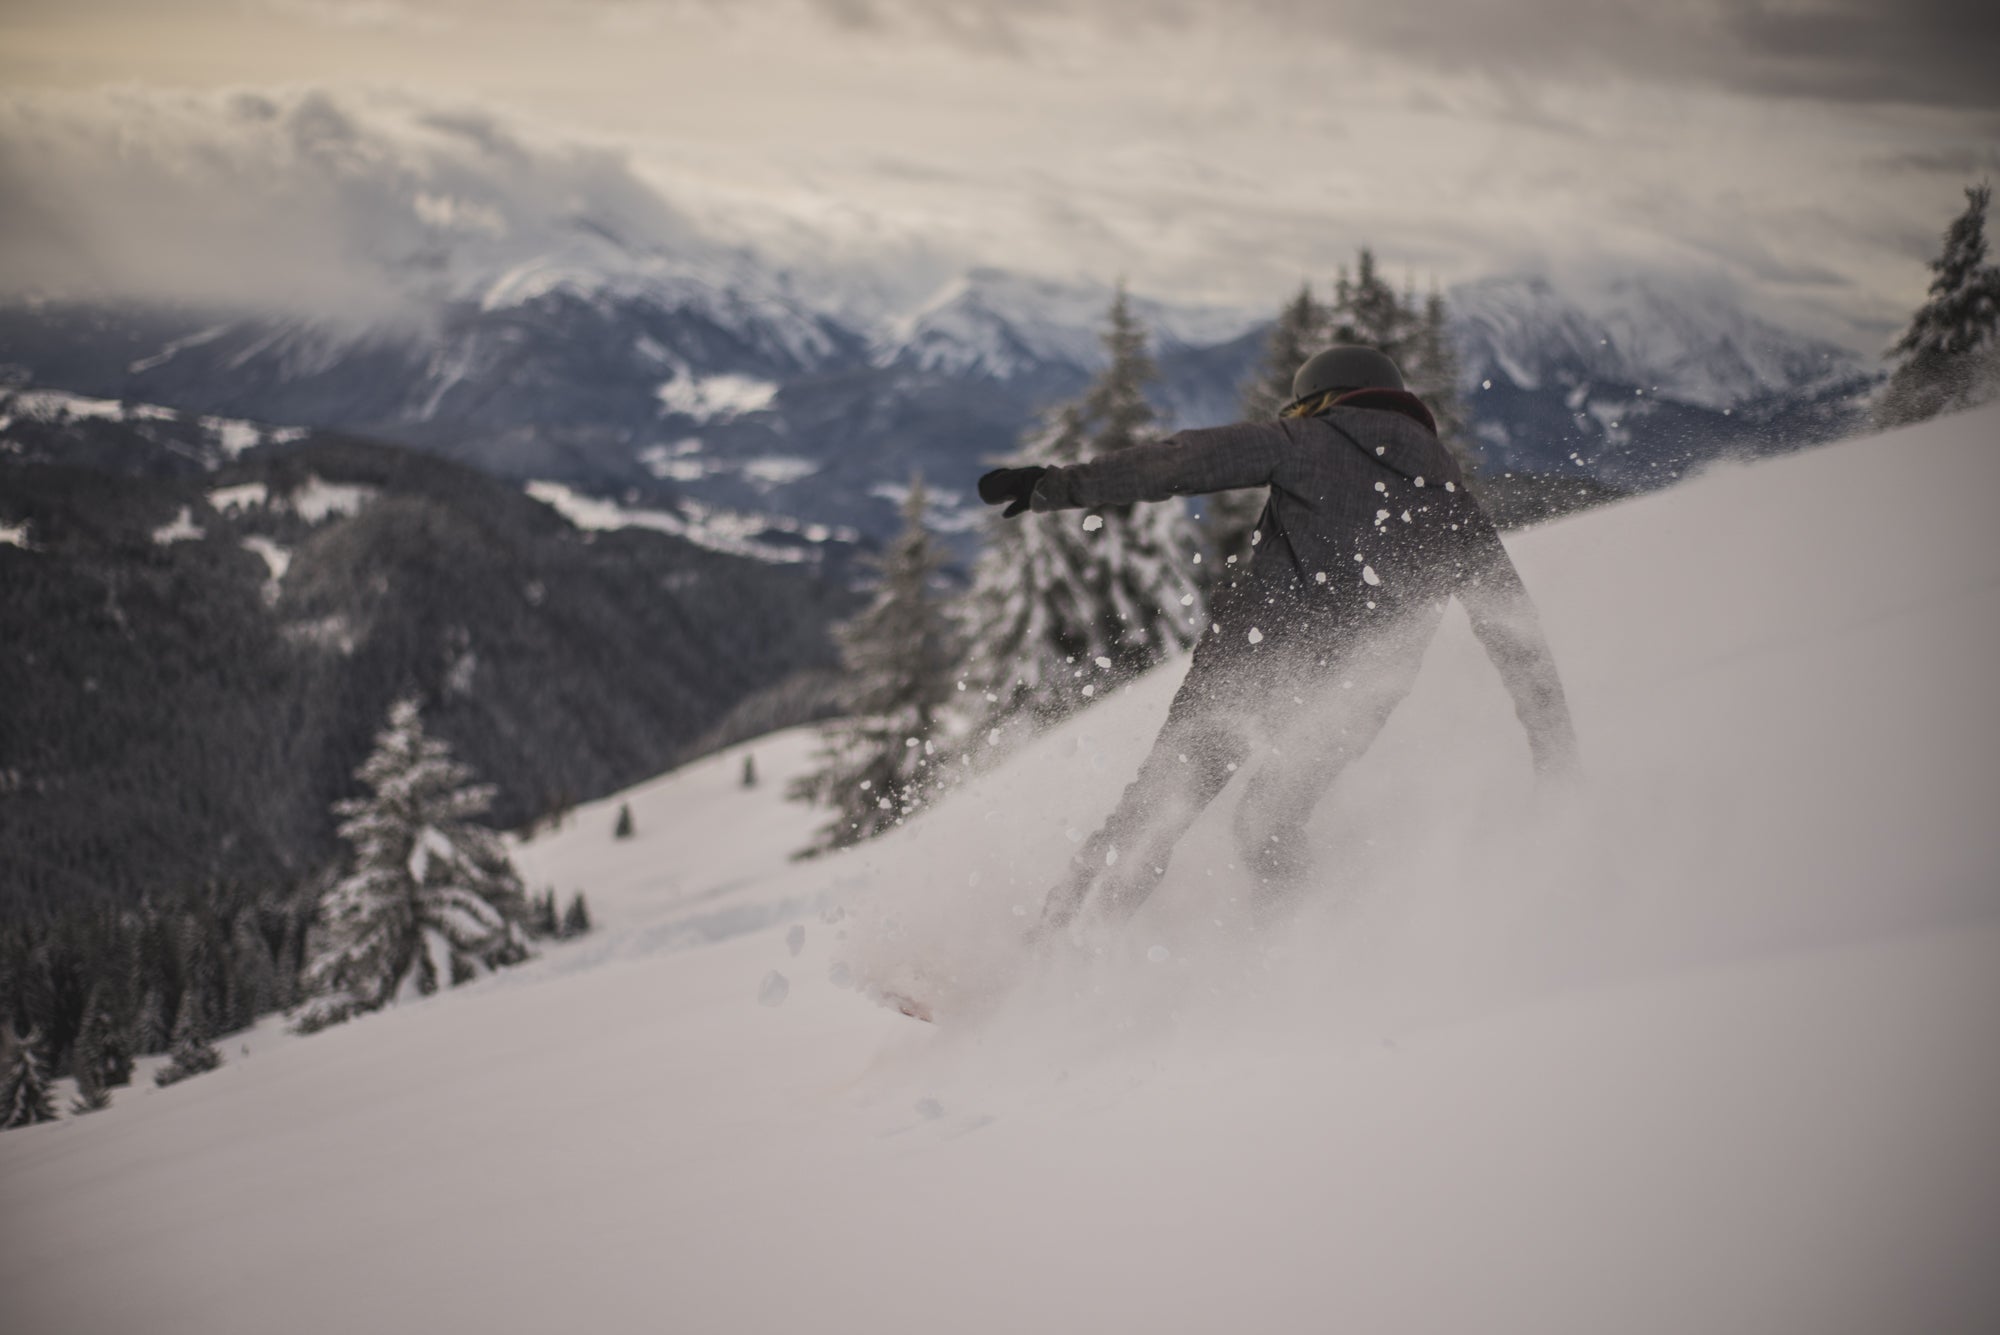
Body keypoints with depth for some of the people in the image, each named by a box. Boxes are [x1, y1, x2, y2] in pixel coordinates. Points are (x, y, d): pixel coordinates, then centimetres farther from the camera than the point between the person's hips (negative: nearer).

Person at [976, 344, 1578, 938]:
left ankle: (1058, 940, 2)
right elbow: (1515, 628, 20)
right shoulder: (1453, 502, 19)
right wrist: (1557, 751, 25)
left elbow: (1188, 460, 0)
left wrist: (1059, 485, 1)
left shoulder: (1313, 442, 9)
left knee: (1160, 797, 6)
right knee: (1273, 824, 25)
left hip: (1254, 648, -3)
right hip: (1349, 700, 3)